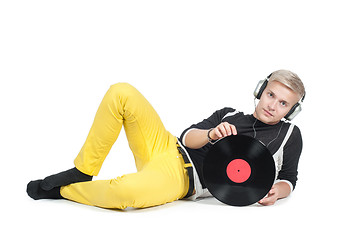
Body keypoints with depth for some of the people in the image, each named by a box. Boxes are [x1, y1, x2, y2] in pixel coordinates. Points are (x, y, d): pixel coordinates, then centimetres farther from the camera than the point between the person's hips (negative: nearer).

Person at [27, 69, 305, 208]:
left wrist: (276, 191, -11)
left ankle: (61, 190, -9)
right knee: (121, 92, -14)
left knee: (127, 192, -40)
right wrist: (210, 135, -15)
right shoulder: (228, 115, 16)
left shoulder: (290, 135, 8)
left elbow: (288, 179, 13)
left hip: (182, 179, -5)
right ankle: (82, 173, -5)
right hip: (166, 147, 5)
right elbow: (187, 136, 8)